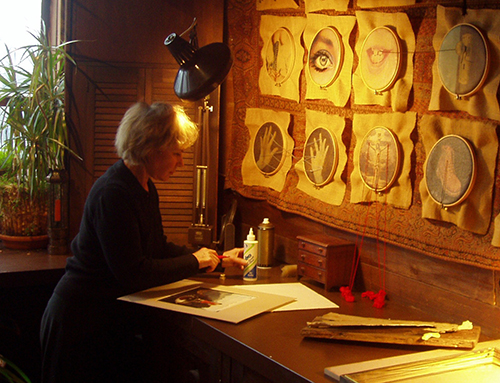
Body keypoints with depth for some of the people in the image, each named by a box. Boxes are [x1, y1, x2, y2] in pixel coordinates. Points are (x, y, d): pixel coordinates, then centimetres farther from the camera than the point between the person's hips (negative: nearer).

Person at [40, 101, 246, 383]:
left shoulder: (144, 188, 6)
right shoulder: (114, 193, -26)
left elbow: (159, 248, 14)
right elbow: (133, 273, -27)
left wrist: (218, 260, 8)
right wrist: (195, 261, -15)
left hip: (112, 316, 9)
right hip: (83, 324, -9)